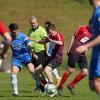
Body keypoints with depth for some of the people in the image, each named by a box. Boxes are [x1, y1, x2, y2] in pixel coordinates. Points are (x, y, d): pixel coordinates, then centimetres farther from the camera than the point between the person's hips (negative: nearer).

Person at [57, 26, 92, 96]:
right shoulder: (82, 28, -2)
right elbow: (73, 38, 3)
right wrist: (69, 49, 0)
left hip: (82, 54, 5)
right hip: (74, 52, -5)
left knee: (85, 72, -4)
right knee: (70, 70, -7)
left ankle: (71, 85, 13)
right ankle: (60, 86, 10)